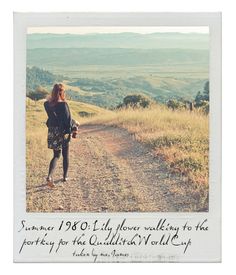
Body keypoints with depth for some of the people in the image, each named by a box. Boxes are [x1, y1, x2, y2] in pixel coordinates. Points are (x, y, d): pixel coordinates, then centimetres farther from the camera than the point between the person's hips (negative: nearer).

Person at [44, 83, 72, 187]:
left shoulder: (47, 104, -3)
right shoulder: (63, 104, -17)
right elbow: (68, 119, -16)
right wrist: (69, 132, -8)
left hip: (52, 132, 4)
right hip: (63, 132, -4)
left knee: (56, 155, 12)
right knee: (65, 155, 15)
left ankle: (50, 176, -9)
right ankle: (65, 177, 26)